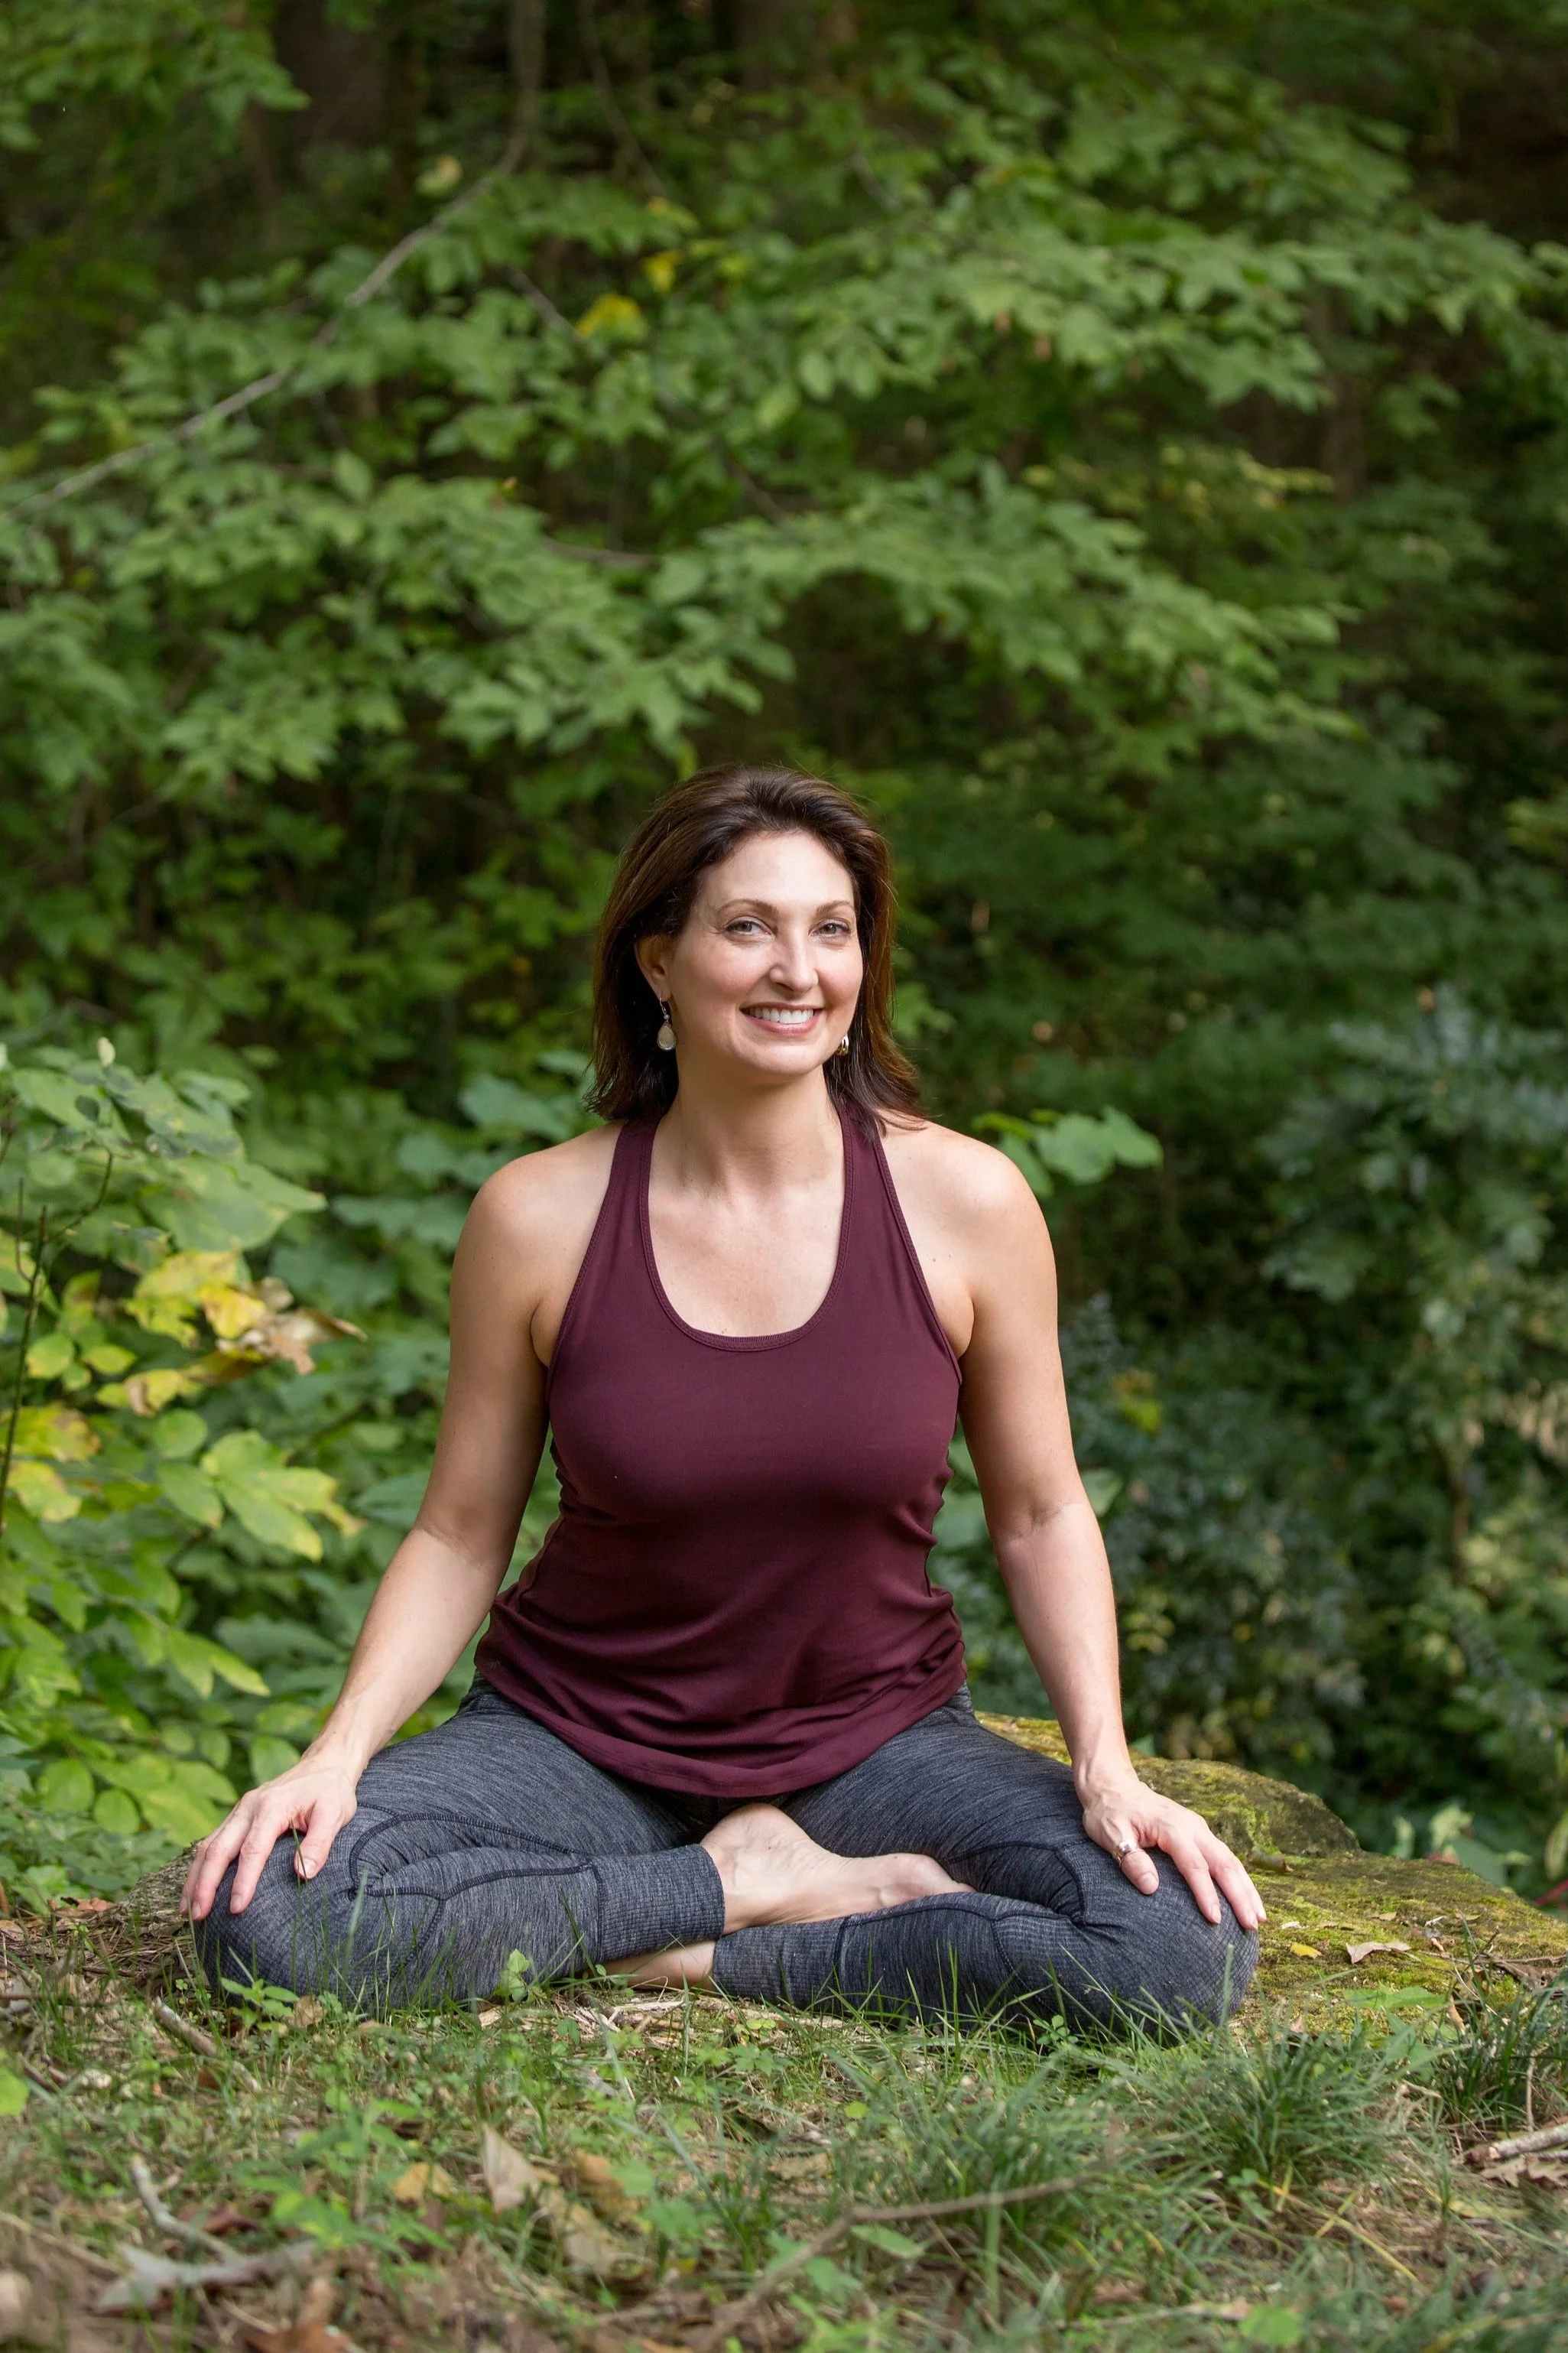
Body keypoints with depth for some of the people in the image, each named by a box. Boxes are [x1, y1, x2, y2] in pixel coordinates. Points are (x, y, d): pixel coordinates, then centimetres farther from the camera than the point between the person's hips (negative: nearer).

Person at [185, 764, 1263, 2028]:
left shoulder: (966, 1201, -9)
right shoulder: (540, 1216, -9)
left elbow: (1043, 1516, 1)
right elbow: (459, 1539, 0)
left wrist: (1107, 1768, -12)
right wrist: (339, 1752, -16)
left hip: (872, 1729, 0)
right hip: (579, 1732, 0)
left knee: (1189, 1950, -26)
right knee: (263, 1914, -28)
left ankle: (713, 1961, -10)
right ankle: (740, 1881, -11)